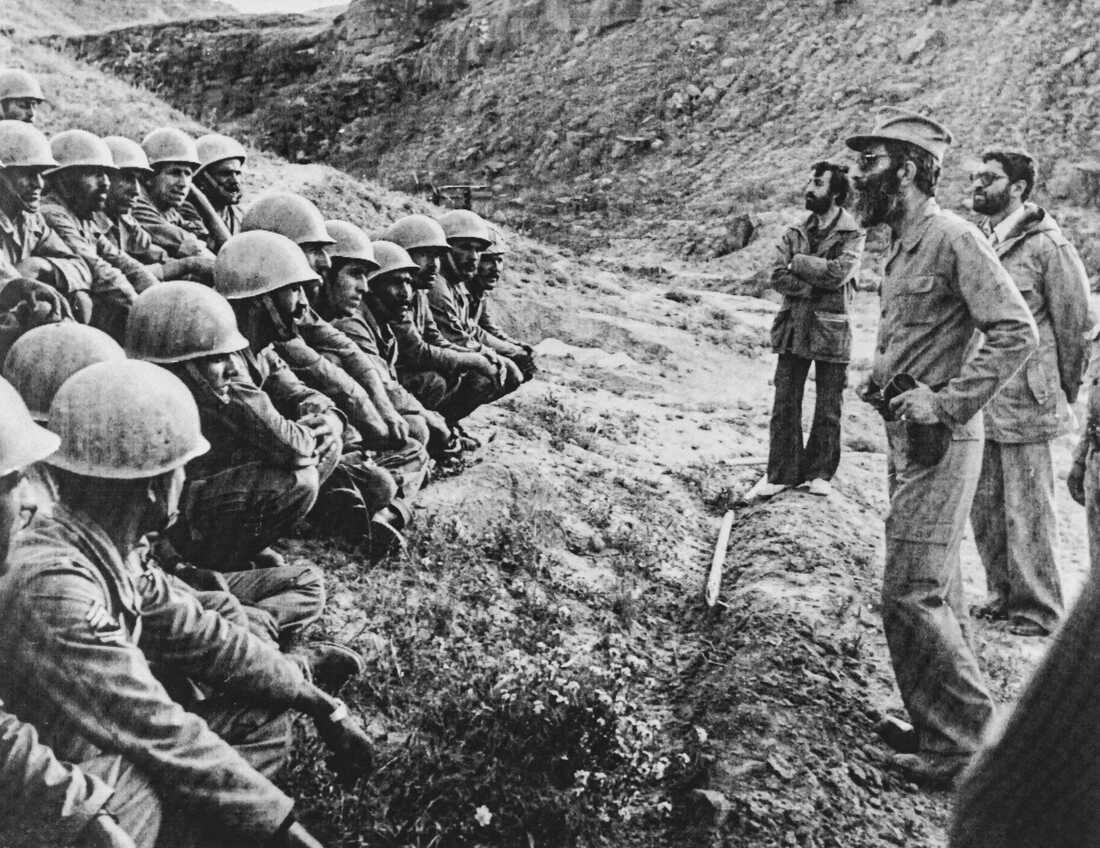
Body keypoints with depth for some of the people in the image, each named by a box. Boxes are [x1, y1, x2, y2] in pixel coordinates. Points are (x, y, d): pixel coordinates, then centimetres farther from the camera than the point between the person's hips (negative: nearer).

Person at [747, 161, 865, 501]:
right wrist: (814, 288, -15)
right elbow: (777, 276, -2)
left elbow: (838, 273, -18)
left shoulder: (853, 235, -2)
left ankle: (819, 473, 20)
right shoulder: (795, 231, 9)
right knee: (785, 405, 5)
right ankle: (780, 473, 13)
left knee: (828, 409, 7)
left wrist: (798, 261, -9)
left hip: (831, 330, -3)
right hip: (793, 327, 3)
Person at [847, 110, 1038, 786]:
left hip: (939, 442, -10)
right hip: (909, 435, 10)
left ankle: (965, 743, 7)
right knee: (936, 589, 16)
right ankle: (948, 726, 29)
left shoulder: (954, 238, -14)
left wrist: (946, 403, -21)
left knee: (912, 594, -8)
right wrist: (884, 383, 9)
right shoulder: (905, 244, 14)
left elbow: (1018, 333, -21)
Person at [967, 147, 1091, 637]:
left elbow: (1077, 326, -4)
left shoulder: (1047, 246, -10)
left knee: (1026, 513, 3)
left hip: (1026, 407, -6)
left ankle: (1039, 611, 18)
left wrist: (1063, 392, 4)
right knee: (984, 510, 14)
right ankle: (1003, 596, 31)